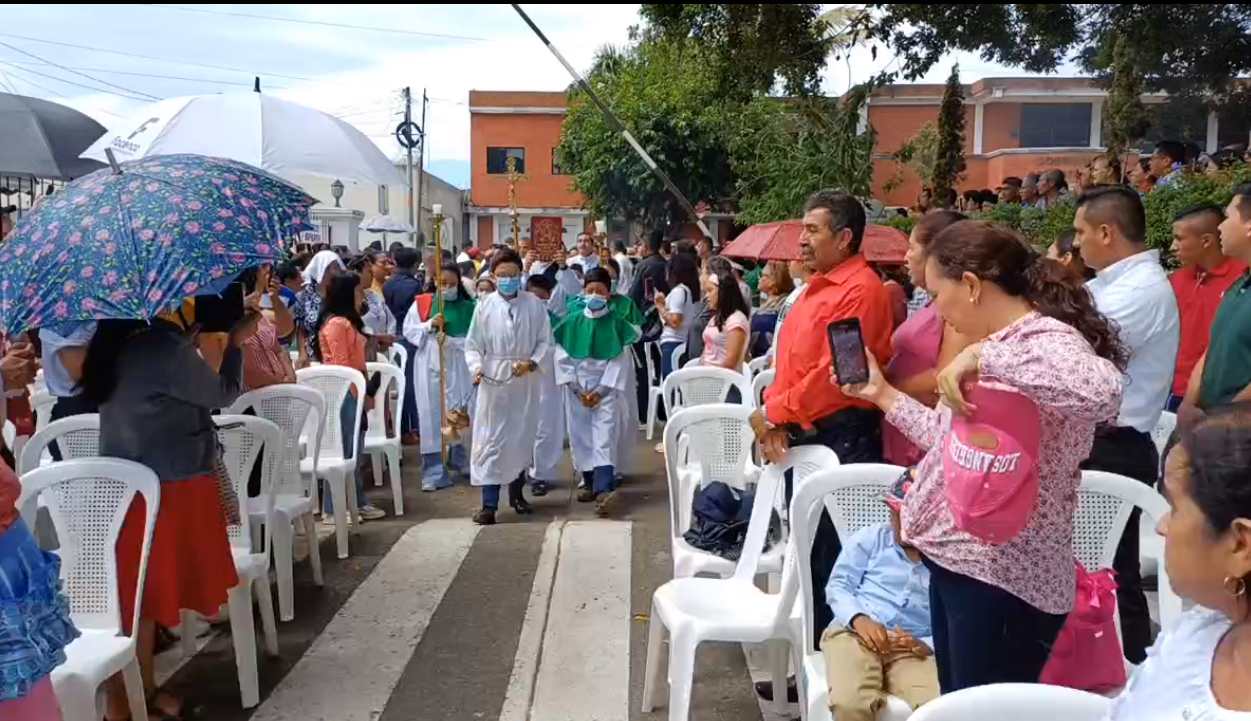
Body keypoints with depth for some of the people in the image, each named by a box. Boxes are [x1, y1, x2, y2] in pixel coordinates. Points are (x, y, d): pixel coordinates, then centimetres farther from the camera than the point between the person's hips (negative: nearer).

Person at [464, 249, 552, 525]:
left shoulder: (534, 305, -1)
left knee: (522, 437, 13)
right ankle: (489, 504, -1)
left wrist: (532, 362, -14)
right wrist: (476, 367, -17)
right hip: (493, 379, -1)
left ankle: (517, 492, 32)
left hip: (525, 380, 1)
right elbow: (473, 344, 0)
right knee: (490, 440, -3)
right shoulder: (485, 306, -2)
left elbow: (545, 340, 2)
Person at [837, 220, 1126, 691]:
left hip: (1002, 576, -10)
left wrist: (983, 356, -35)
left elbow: (1101, 392, -40)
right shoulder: (1000, 344, 13)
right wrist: (883, 395, 19)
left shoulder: (1045, 340, -17)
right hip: (955, 559, 10)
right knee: (956, 706, 20)